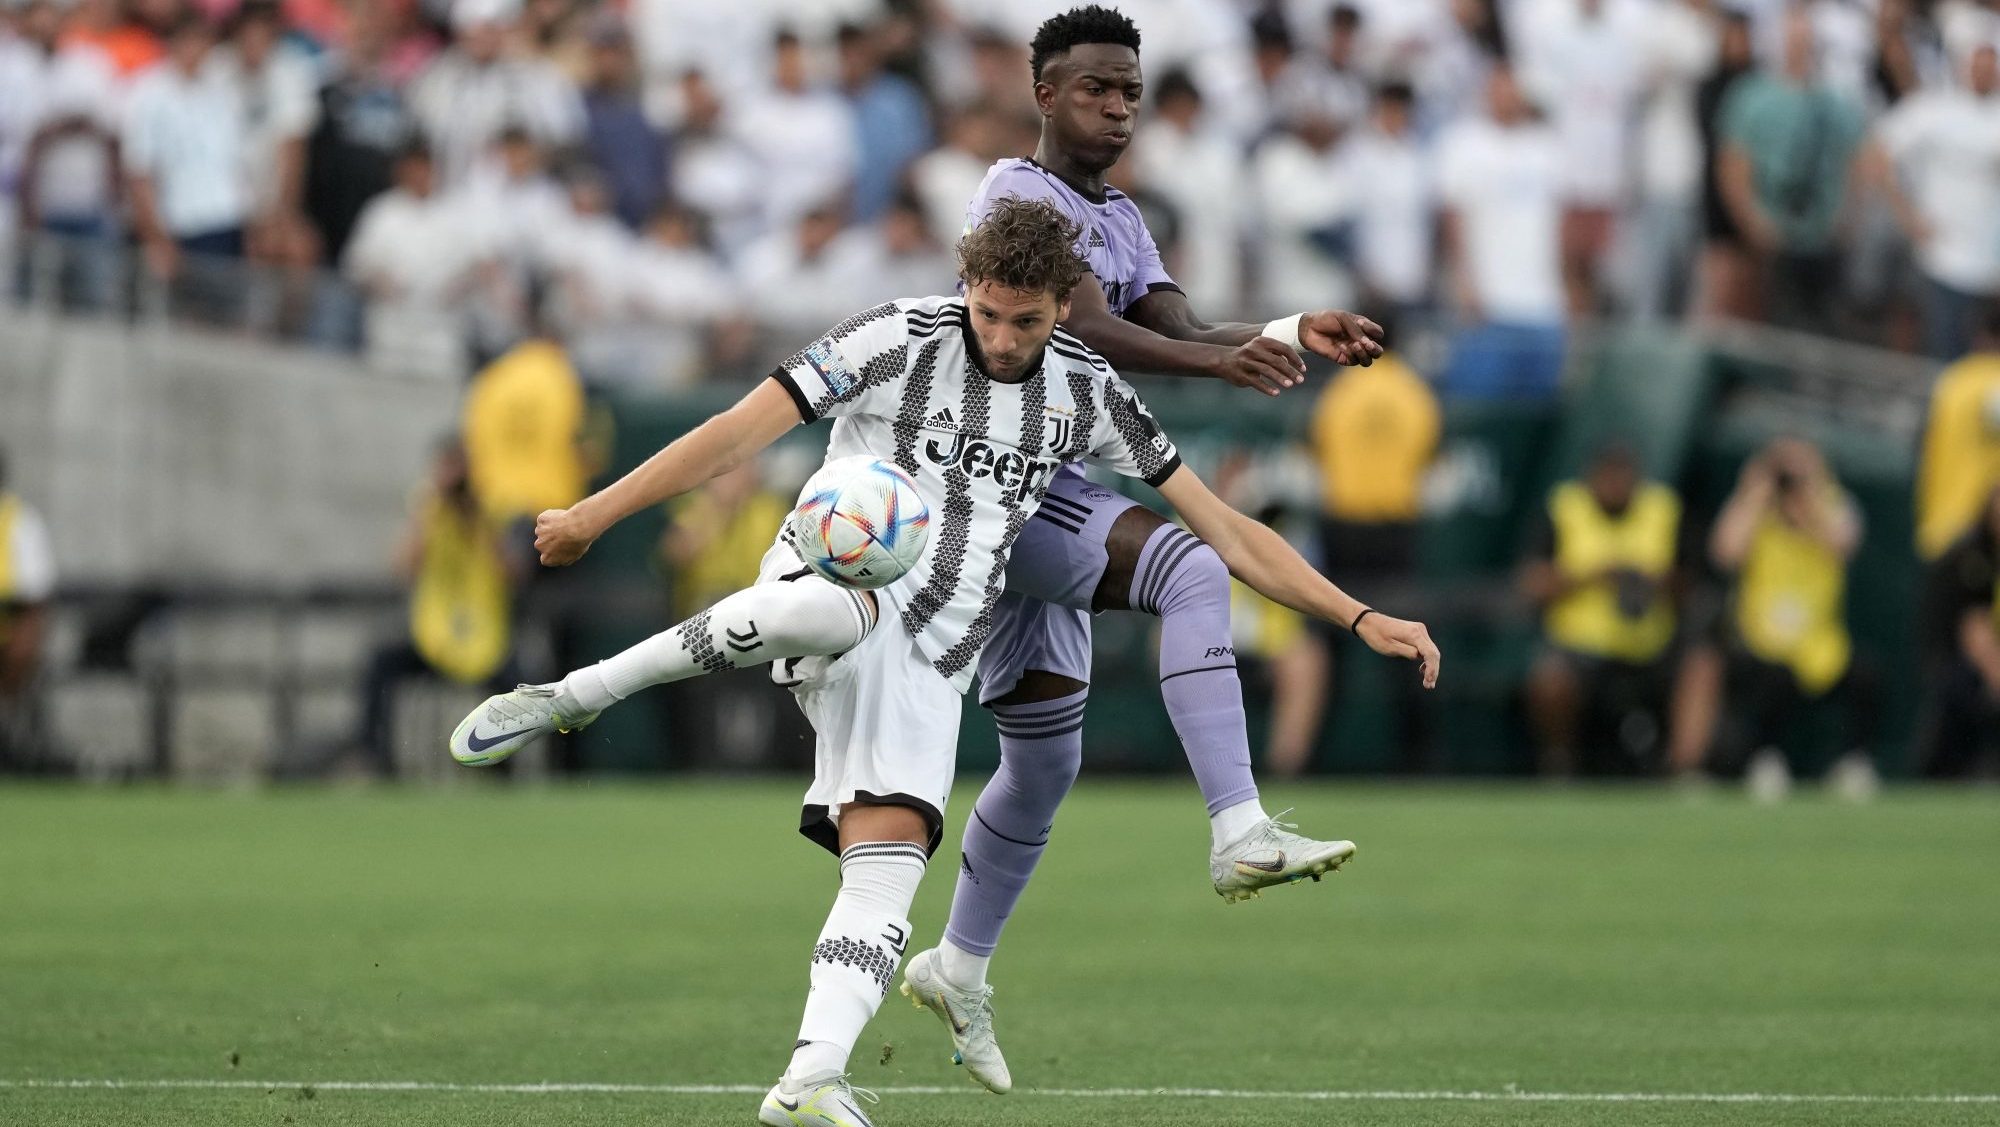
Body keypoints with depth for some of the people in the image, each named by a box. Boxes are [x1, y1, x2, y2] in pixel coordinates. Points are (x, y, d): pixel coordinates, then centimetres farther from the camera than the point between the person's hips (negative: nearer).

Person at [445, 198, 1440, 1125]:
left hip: (931, 662, 5)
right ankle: (573, 698, -28)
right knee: (826, 611, -43)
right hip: (837, 579, -5)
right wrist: (594, 515, -13)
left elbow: (1224, 531, 16)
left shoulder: (1088, 392, 11)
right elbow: (740, 432, -7)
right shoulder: (902, 339, -4)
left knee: (888, 869, -16)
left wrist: (1359, 618, 10)